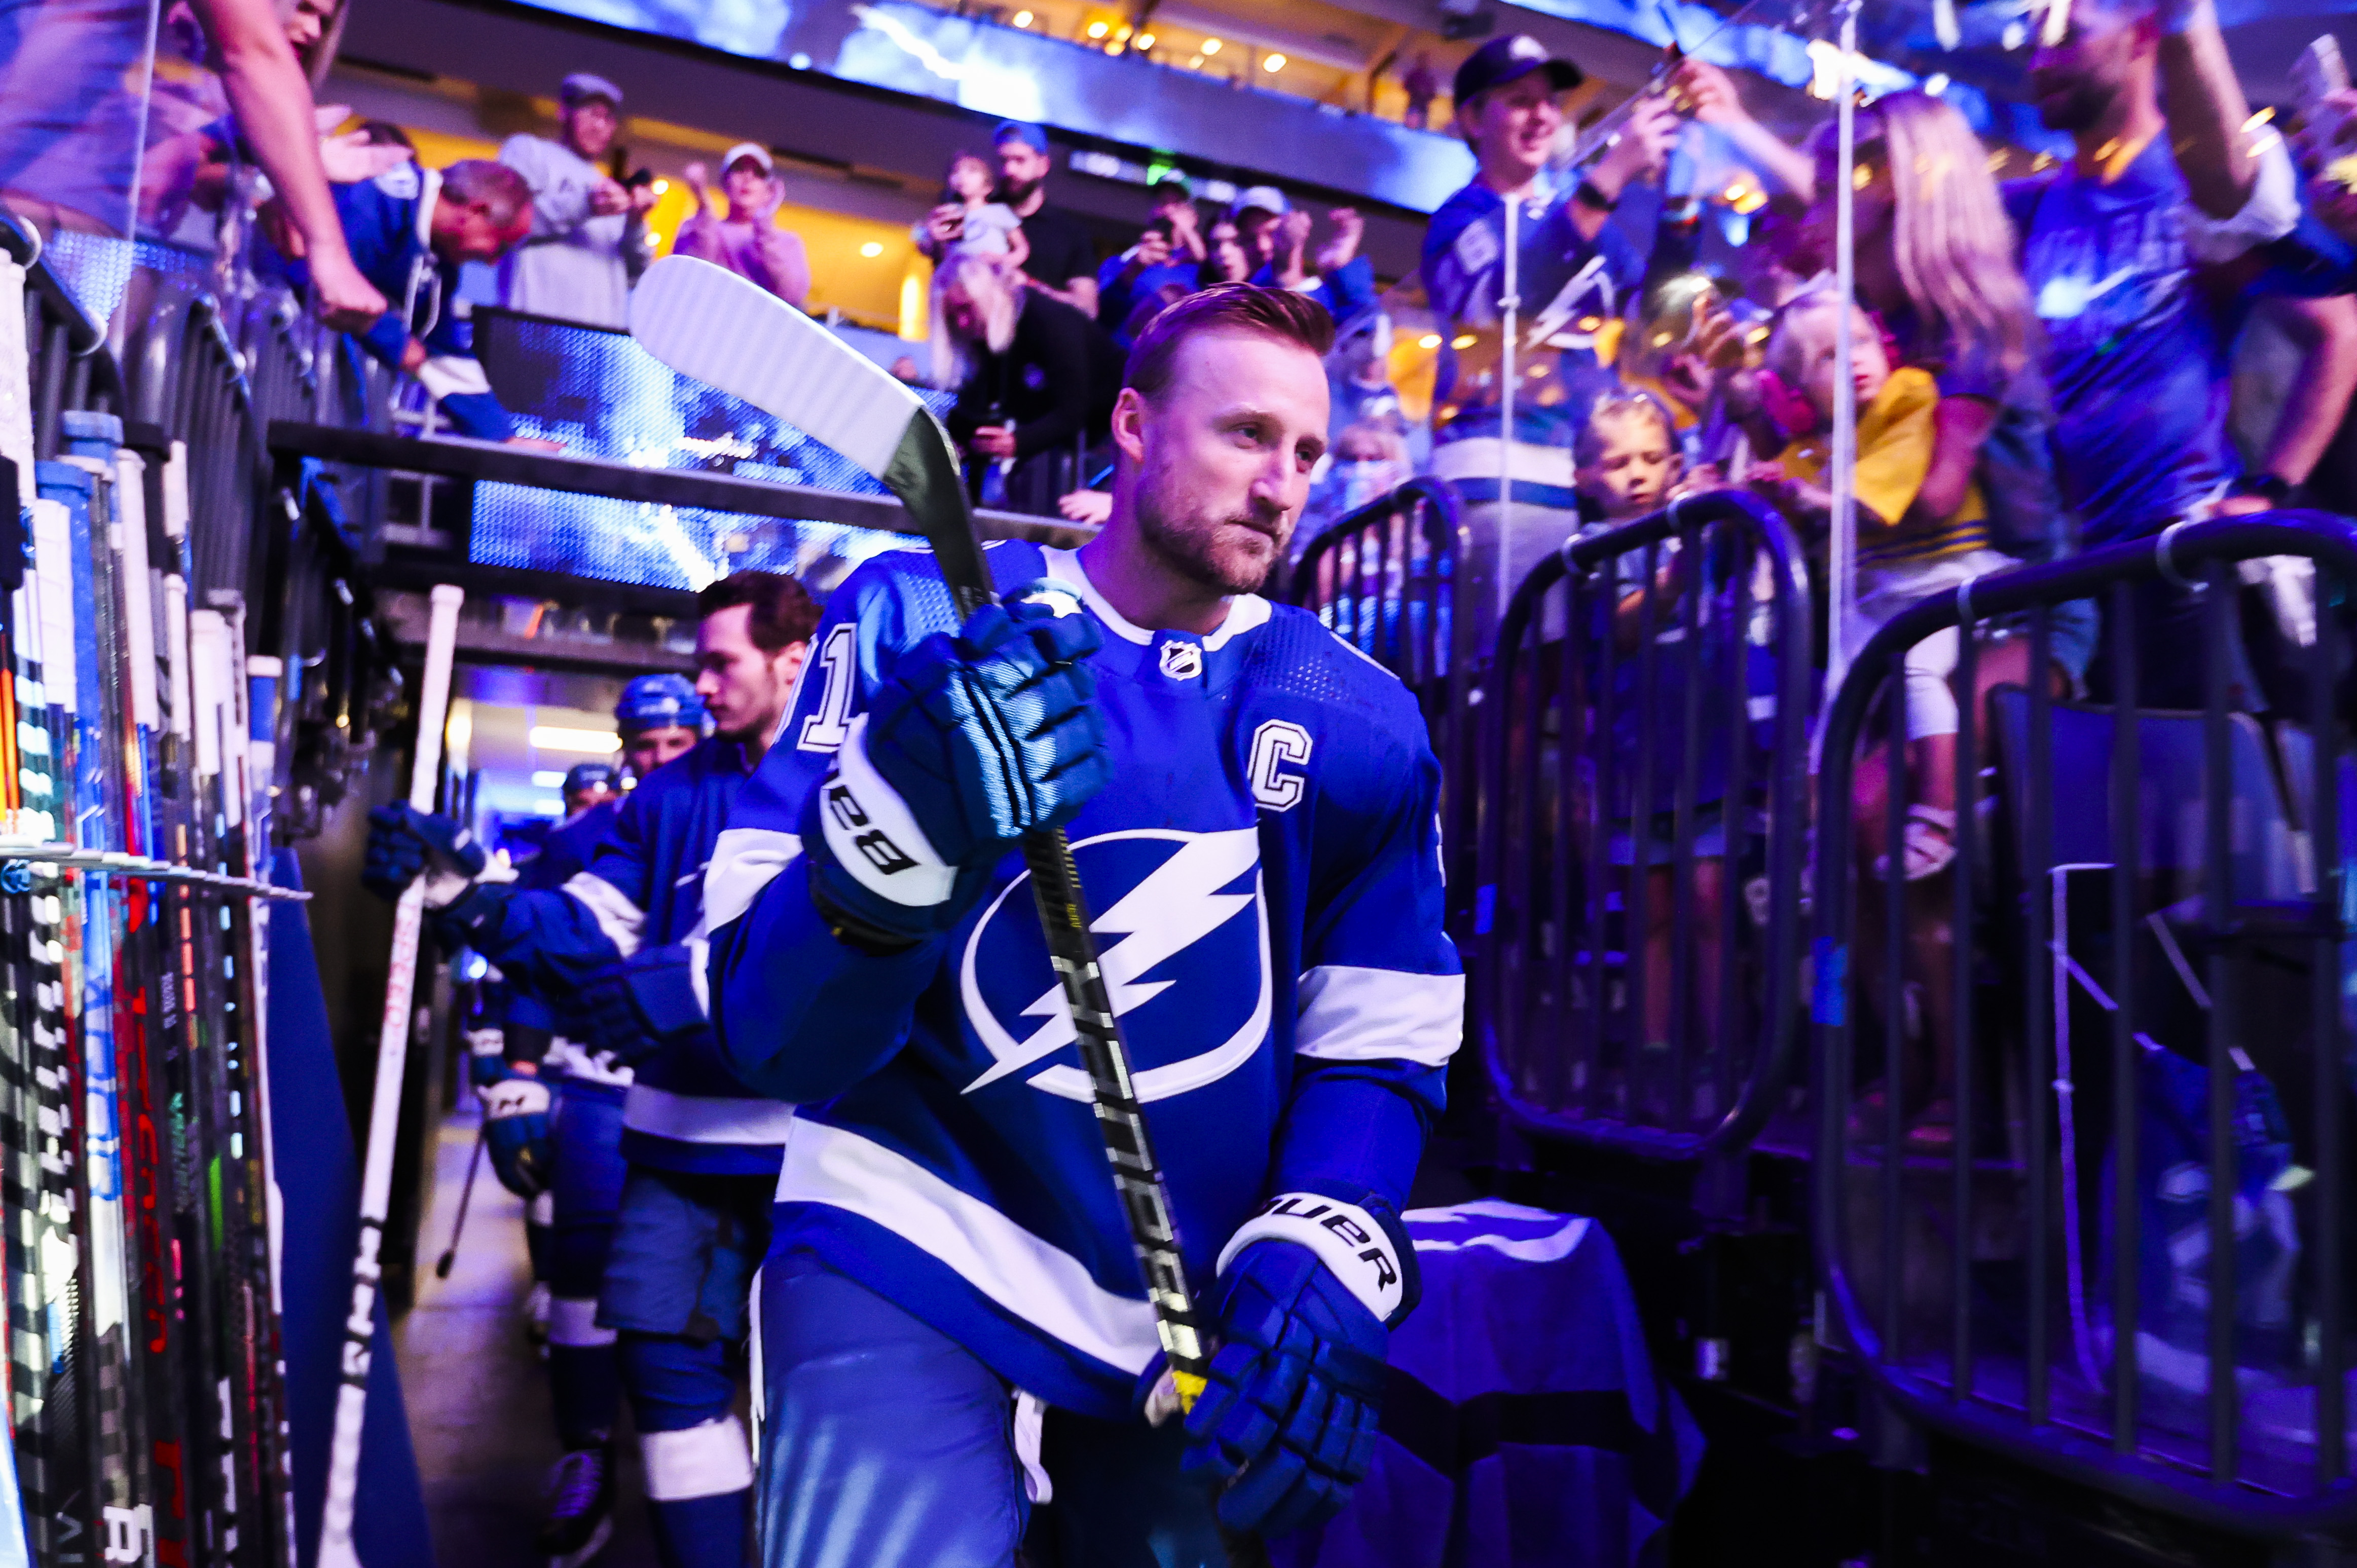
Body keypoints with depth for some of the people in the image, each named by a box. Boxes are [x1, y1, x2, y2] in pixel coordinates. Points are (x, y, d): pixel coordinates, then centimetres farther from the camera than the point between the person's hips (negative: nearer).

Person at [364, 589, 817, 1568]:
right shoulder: (671, 793, 12)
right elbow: (588, 933, 9)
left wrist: (684, 985, -27)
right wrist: (461, 893, -5)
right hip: (684, 1134, 6)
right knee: (667, 1356, 9)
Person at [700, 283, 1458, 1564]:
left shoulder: (1357, 723, 1)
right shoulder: (924, 619, -7)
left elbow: (1378, 1042, 5)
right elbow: (765, 1029, -13)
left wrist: (1318, 1265, -13)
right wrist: (900, 828, -33)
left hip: (1207, 1318, 3)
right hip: (912, 1254, -2)